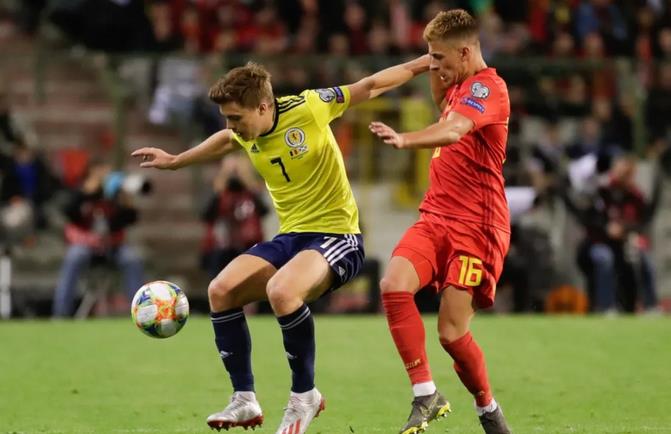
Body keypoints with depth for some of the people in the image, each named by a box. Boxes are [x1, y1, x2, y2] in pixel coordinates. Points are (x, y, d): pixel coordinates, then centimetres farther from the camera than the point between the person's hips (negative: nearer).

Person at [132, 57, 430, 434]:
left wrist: (423, 64, -1)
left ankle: (305, 396, -14)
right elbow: (225, 141, 29)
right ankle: (245, 401, -1)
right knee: (221, 291, -10)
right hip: (290, 237, 7)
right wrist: (175, 161, 40)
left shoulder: (307, 109, -16)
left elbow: (370, 86, -6)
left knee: (281, 291, -34)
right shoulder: (245, 134, 3)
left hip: (337, 236, -7)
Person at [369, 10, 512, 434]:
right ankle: (426, 395, -17)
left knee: (453, 332, -10)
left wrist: (405, 140, -51)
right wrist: (438, 73, 23)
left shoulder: (487, 87, -12)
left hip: (476, 224, -8)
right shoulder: (460, 86, 16)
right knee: (394, 284, -21)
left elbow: (452, 130, -33)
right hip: (436, 216, 8)